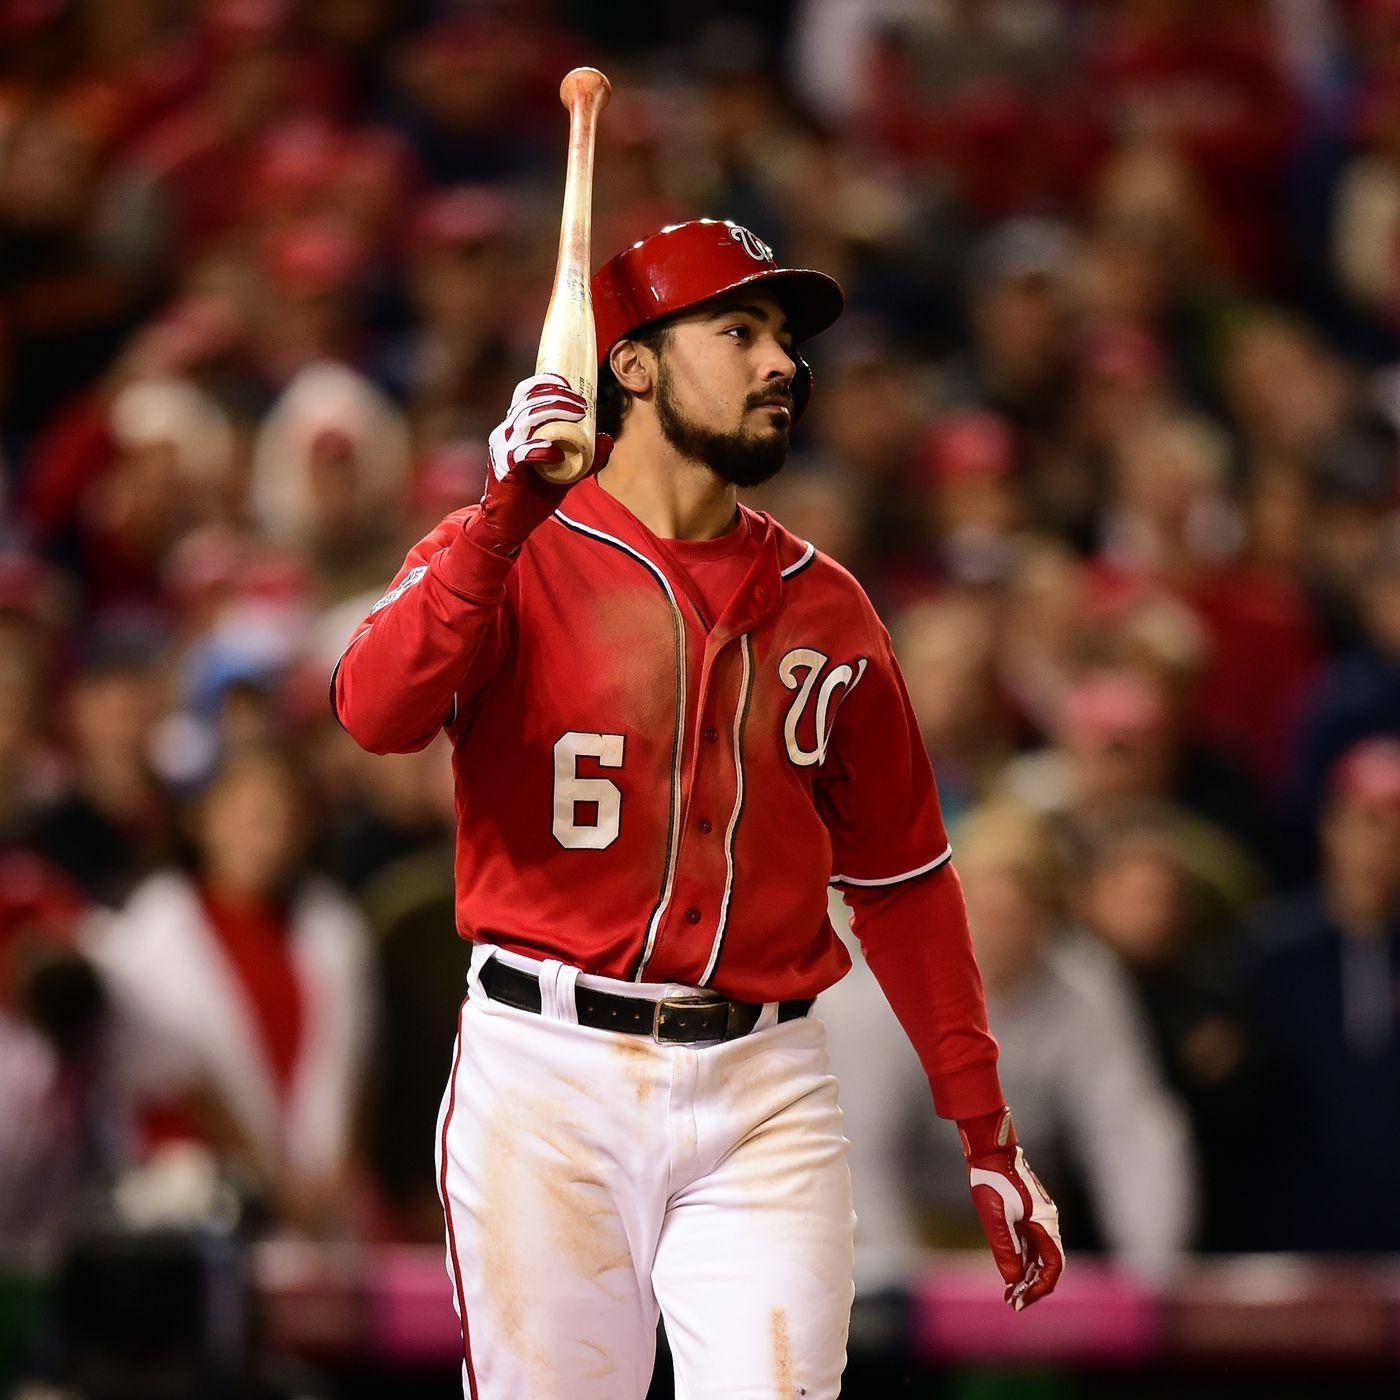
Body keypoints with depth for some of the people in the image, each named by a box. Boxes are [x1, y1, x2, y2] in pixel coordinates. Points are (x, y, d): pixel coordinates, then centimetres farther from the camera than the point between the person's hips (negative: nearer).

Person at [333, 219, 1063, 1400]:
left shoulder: (825, 605, 13)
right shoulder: (510, 557, 2)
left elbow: (902, 873, 15)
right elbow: (378, 713, -18)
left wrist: (987, 1133, 11)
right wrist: (502, 523, -30)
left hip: (765, 1088, 3)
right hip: (549, 1079, -3)